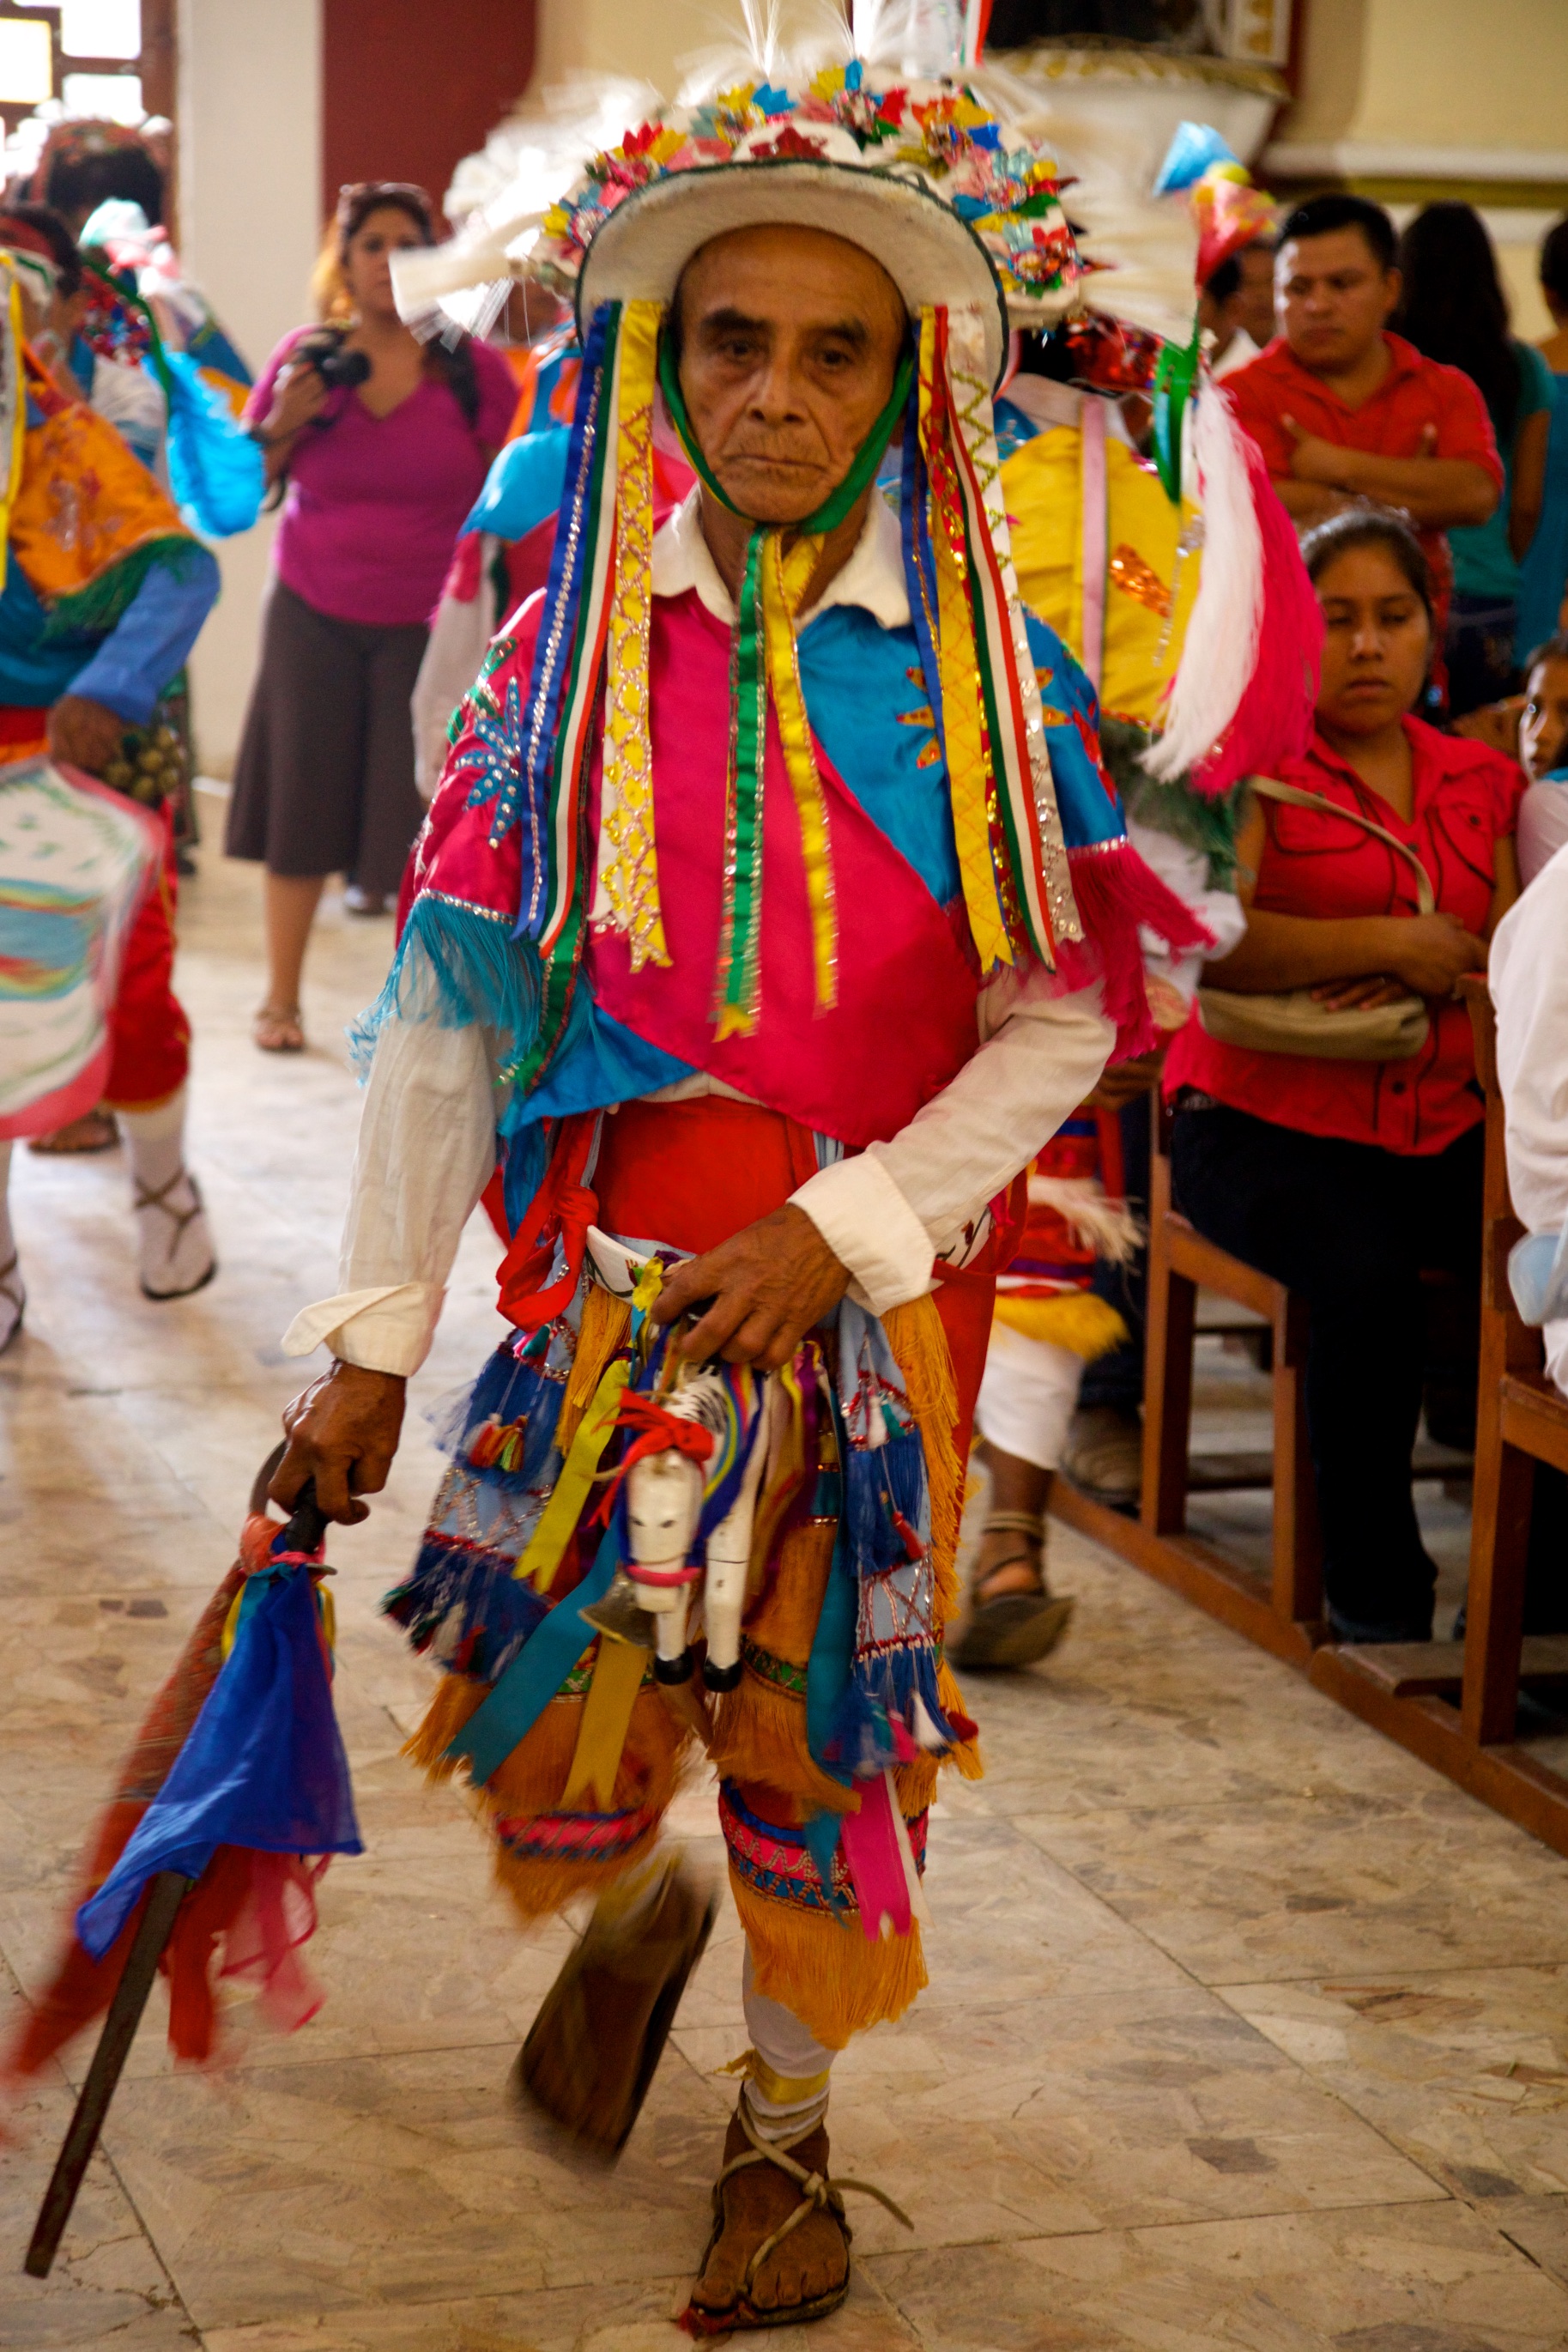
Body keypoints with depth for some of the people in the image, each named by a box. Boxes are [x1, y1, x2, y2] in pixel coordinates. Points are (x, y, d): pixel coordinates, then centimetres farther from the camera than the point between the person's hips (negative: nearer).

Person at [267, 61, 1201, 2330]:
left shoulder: (985, 668, -5)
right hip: (610, 1265, 1)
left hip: (875, 1280, -1)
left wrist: (843, 1228, -14)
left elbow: (1066, 1017, -3)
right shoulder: (575, 648, -3)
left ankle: (785, 2129, 30)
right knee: (559, 1717, 6)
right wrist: (375, 1339, -3)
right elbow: (451, 1002, -3)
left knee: (821, 1719, 8)